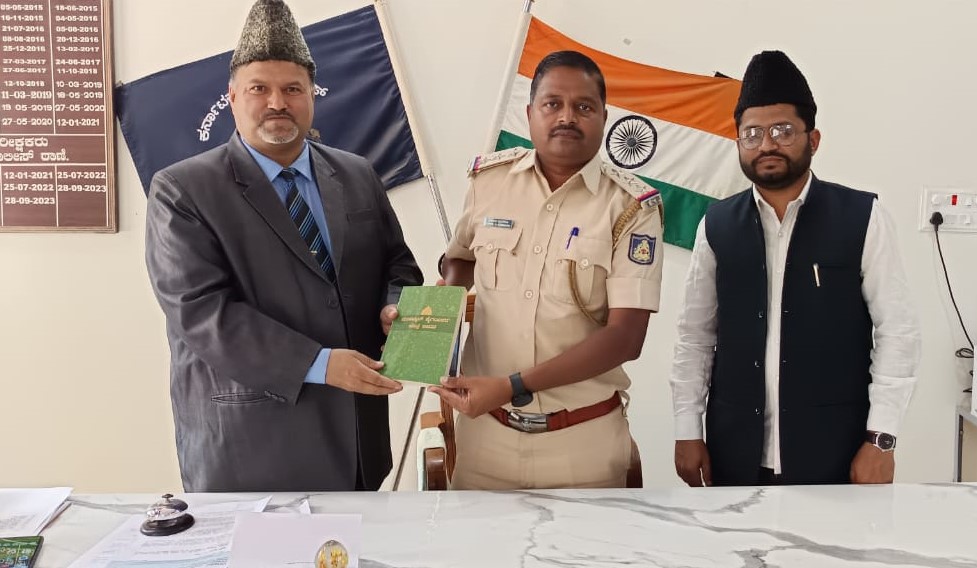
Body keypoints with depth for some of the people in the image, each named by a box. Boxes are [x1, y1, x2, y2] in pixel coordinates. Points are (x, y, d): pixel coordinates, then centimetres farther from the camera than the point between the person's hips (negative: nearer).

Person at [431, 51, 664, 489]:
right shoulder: (488, 178, -1)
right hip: (485, 432, 3)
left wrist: (511, 386, -22)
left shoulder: (632, 206, -10)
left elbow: (625, 337, -16)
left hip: (583, 441, -2)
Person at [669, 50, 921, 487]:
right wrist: (687, 431, 3)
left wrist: (880, 439, -8)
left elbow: (898, 332, -4)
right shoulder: (716, 225, 2)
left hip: (835, 455, -2)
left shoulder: (863, 219, -4)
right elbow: (695, 335, 5)